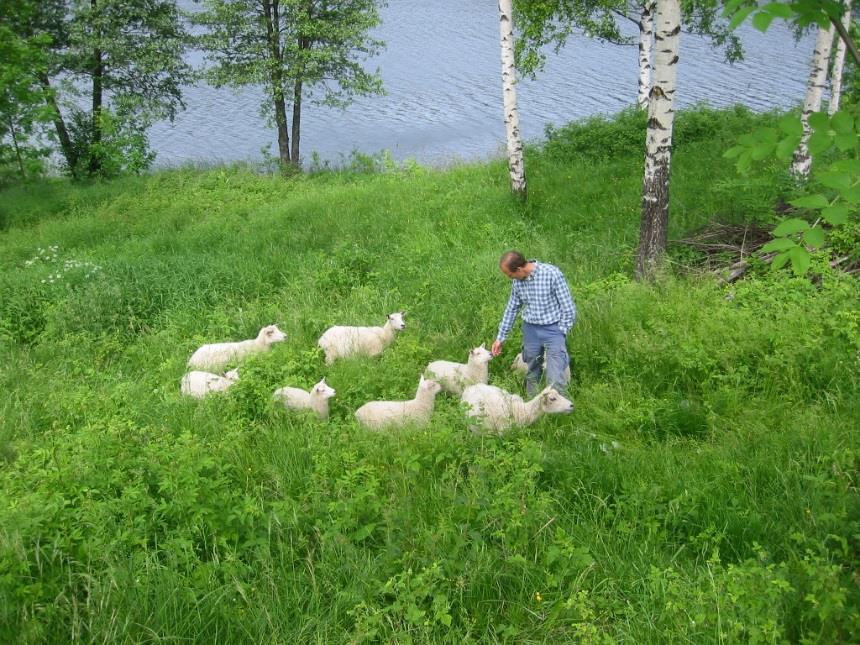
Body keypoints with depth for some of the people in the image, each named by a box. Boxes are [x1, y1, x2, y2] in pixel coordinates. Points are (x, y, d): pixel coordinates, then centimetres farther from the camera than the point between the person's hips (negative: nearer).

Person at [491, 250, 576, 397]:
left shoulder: (552, 274, -19)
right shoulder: (518, 281, -1)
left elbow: (568, 308, -12)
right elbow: (511, 309, 13)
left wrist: (560, 333, -11)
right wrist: (500, 337, 15)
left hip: (553, 329, -5)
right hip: (530, 330, 5)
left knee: (556, 379, -14)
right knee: (532, 374, 14)